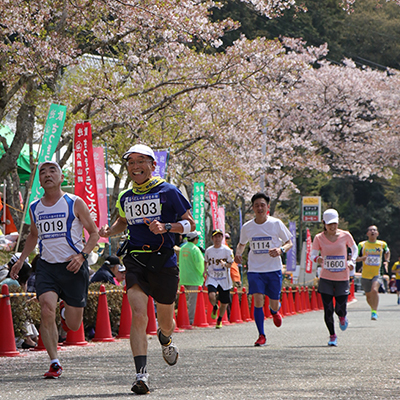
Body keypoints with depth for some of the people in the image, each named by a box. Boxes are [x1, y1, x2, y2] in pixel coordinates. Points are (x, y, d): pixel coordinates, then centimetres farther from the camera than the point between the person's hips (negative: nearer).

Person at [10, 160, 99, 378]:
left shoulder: (75, 203, -4)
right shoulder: (34, 208, 8)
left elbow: (94, 233, 2)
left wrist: (82, 255, -13)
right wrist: (21, 260, 18)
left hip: (73, 266, -2)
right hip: (46, 265, 2)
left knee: (73, 325, 4)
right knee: (47, 311, -21)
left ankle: (66, 309, 42)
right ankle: (55, 363, -14)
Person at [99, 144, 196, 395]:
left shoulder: (168, 191, -2)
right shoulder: (126, 198, 12)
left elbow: (191, 224, -1)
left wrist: (166, 227, -19)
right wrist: (109, 231, 10)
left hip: (164, 261, -2)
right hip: (136, 261, 2)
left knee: (166, 322, 13)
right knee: (138, 315, -18)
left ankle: (166, 341, 51)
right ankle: (142, 373, -22)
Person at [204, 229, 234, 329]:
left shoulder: (227, 250, -5)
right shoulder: (208, 250, 3)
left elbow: (230, 264, -2)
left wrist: (225, 264, -24)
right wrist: (205, 270, 4)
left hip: (224, 280, 0)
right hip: (212, 278, 0)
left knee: (224, 303, 6)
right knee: (211, 295, -27)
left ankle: (219, 320, 33)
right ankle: (215, 307, 8)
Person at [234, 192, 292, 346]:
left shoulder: (276, 223, -4)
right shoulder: (247, 227, 1)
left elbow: (289, 242, 3)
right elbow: (241, 244, 19)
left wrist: (281, 250, -19)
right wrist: (238, 253, -3)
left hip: (274, 269, -1)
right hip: (255, 269, 1)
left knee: (274, 304, 5)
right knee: (258, 299, -15)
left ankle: (275, 311, 46)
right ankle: (261, 336, -6)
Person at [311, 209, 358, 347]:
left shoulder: (345, 236, -2)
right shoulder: (319, 238, -3)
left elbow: (354, 249, 13)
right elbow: (312, 254, 2)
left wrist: (352, 261, -5)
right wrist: (317, 259, -21)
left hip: (343, 278, 0)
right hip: (325, 279, 0)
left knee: (340, 309, -2)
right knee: (328, 310, -4)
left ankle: (342, 317, 37)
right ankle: (332, 336, 17)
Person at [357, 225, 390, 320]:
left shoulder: (382, 244, 1)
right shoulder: (362, 245, 0)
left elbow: (387, 252, 23)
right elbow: (356, 258, 5)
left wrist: (386, 261, 6)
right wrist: (362, 258, -16)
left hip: (377, 274, -2)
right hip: (365, 274, 2)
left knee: (374, 290, -27)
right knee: (368, 296, 11)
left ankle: (374, 312, -18)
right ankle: (373, 308, 41)